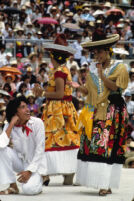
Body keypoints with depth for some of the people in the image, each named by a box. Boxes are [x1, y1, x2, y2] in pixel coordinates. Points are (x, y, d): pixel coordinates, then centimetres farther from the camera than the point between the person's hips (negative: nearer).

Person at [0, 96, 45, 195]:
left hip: (33, 163, -3)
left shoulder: (37, 123, -14)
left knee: (29, 189, -31)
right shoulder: (9, 126, -7)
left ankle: (38, 180, 8)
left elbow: (40, 150, -14)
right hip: (19, 161, 3)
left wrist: (29, 171, -19)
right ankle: (13, 186, -12)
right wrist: (11, 124, -24)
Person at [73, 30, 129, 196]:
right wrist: (79, 87, -8)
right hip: (94, 113, 5)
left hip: (112, 112, -5)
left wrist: (102, 75, -16)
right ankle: (92, 179, 2)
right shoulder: (92, 68, 14)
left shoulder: (119, 68, 0)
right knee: (90, 144, -2)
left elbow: (116, 88, -11)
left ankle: (106, 185, -12)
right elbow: (89, 91, 12)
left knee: (108, 146, -10)